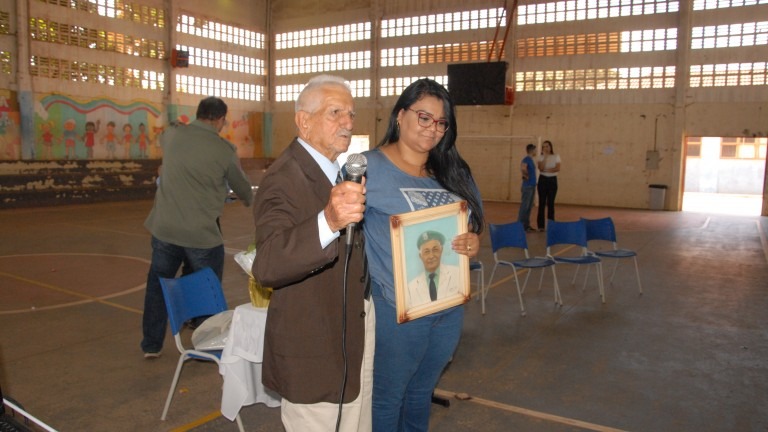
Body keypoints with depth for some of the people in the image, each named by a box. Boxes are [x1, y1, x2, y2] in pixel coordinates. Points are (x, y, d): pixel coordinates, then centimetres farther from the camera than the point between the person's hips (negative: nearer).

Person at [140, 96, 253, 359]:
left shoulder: (172, 136, 2)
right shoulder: (224, 149, -9)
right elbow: (242, 188, 4)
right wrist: (248, 200, 27)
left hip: (164, 228, 4)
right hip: (201, 234, -4)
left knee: (157, 287, 19)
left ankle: (151, 345, 30)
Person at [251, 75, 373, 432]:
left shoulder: (344, 170, 7)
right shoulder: (283, 179, -20)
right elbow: (266, 266, -36)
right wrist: (329, 221, -48)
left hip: (356, 332, 8)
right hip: (313, 348, -8)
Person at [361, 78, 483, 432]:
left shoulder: (454, 173, 7)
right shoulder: (369, 167, -12)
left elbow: (476, 225, 15)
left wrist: (474, 243, -5)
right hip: (397, 311, -5)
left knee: (421, 395, 23)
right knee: (386, 400, 13)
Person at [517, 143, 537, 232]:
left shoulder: (531, 160, 15)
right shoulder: (526, 159, -13)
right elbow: (523, 168, -33)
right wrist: (526, 176, -18)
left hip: (532, 186, 10)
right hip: (527, 186, -9)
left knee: (529, 207, 13)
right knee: (524, 206, -5)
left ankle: (526, 225, 20)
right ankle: (521, 225, -1)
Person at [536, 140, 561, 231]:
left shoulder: (556, 157, 3)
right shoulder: (541, 157, 3)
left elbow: (557, 169, -9)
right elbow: (541, 168, -13)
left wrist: (546, 170, -15)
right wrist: (545, 156, -15)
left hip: (552, 180, 0)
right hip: (543, 180, 0)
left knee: (551, 203, 1)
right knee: (542, 202, -1)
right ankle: (541, 225, 2)